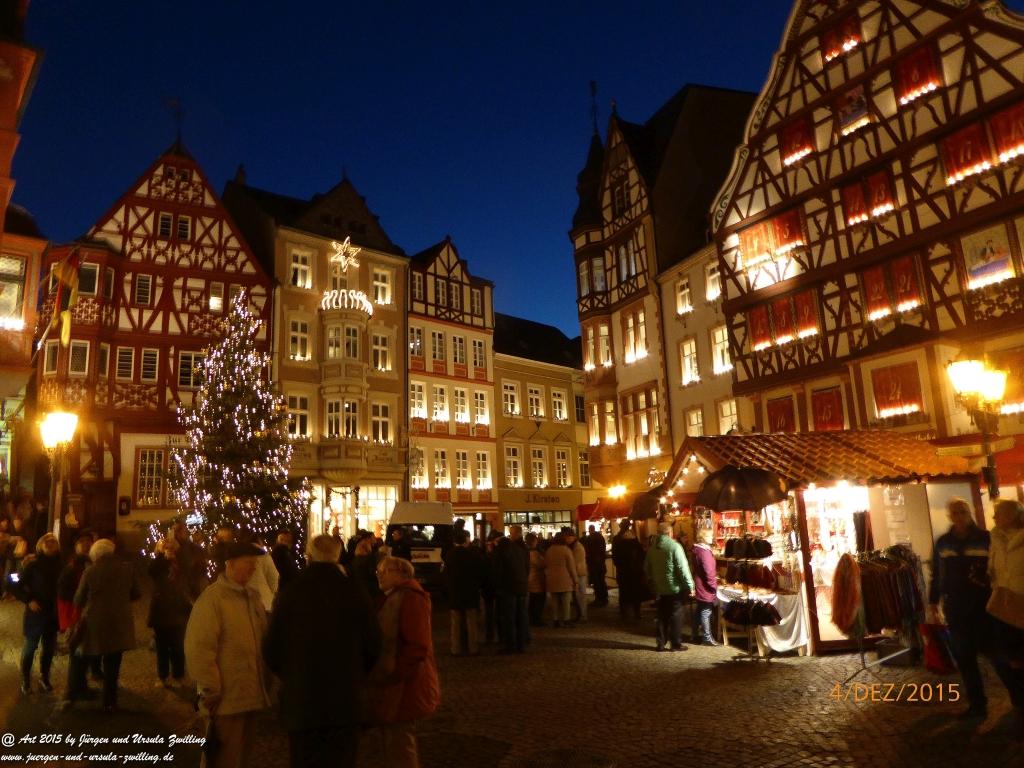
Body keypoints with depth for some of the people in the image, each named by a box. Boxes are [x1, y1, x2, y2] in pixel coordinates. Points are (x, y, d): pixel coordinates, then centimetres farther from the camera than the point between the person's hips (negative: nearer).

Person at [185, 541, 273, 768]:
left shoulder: (253, 596, 11)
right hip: (227, 699, -7)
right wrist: (211, 692, -16)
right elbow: (199, 649, -17)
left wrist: (266, 683, 8)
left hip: (252, 695, 7)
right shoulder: (212, 598, -13)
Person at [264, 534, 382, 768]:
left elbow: (271, 651, -3)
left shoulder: (289, 593, -9)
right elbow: (373, 646, -3)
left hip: (300, 702, 0)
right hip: (347, 702, 0)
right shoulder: (355, 592, -9)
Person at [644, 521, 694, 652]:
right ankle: (676, 644, 10)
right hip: (675, 588, -5)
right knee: (676, 616, 5)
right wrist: (690, 586, -12)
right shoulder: (674, 546, -17)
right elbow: (683, 568, -18)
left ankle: (661, 643, 17)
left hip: (660, 588, 6)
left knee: (662, 616, 14)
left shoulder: (652, 547, 3)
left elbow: (647, 568, 12)